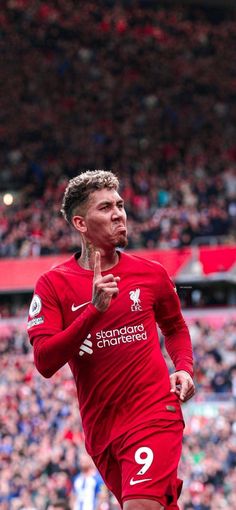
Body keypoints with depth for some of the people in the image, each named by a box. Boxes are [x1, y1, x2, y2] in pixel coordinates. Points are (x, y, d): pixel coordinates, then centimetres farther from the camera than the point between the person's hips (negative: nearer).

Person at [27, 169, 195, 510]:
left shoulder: (151, 273, 4)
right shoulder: (53, 284, -2)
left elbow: (175, 328, 23)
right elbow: (45, 362, -14)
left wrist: (184, 369, 3)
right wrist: (94, 309, -22)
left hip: (154, 414, -1)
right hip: (100, 427, 1)